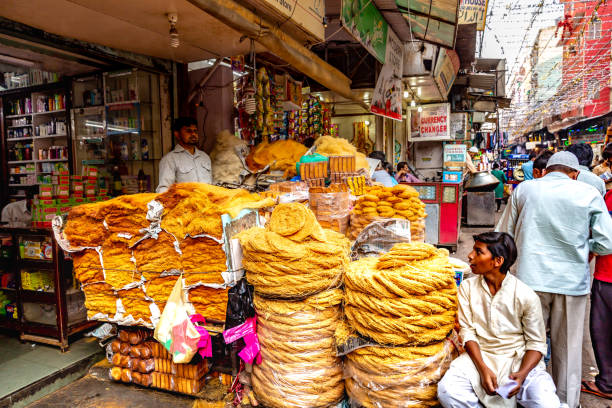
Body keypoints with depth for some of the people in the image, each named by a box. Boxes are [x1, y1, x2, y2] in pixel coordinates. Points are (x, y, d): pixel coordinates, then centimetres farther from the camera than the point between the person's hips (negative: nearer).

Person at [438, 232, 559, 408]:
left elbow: (536, 343, -3)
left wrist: (521, 374, -20)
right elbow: (468, 331, -3)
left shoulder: (526, 296, -8)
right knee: (447, 391, -25)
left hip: (519, 358, 0)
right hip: (479, 355, 1)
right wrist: (484, 369, -17)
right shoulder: (467, 287, -1)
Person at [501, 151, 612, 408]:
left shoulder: (523, 189, 0)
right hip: (572, 281, 0)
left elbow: (510, 234, 7)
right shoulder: (589, 193, -3)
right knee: (567, 349, 14)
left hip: (531, 279, 1)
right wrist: (579, 246, 16)